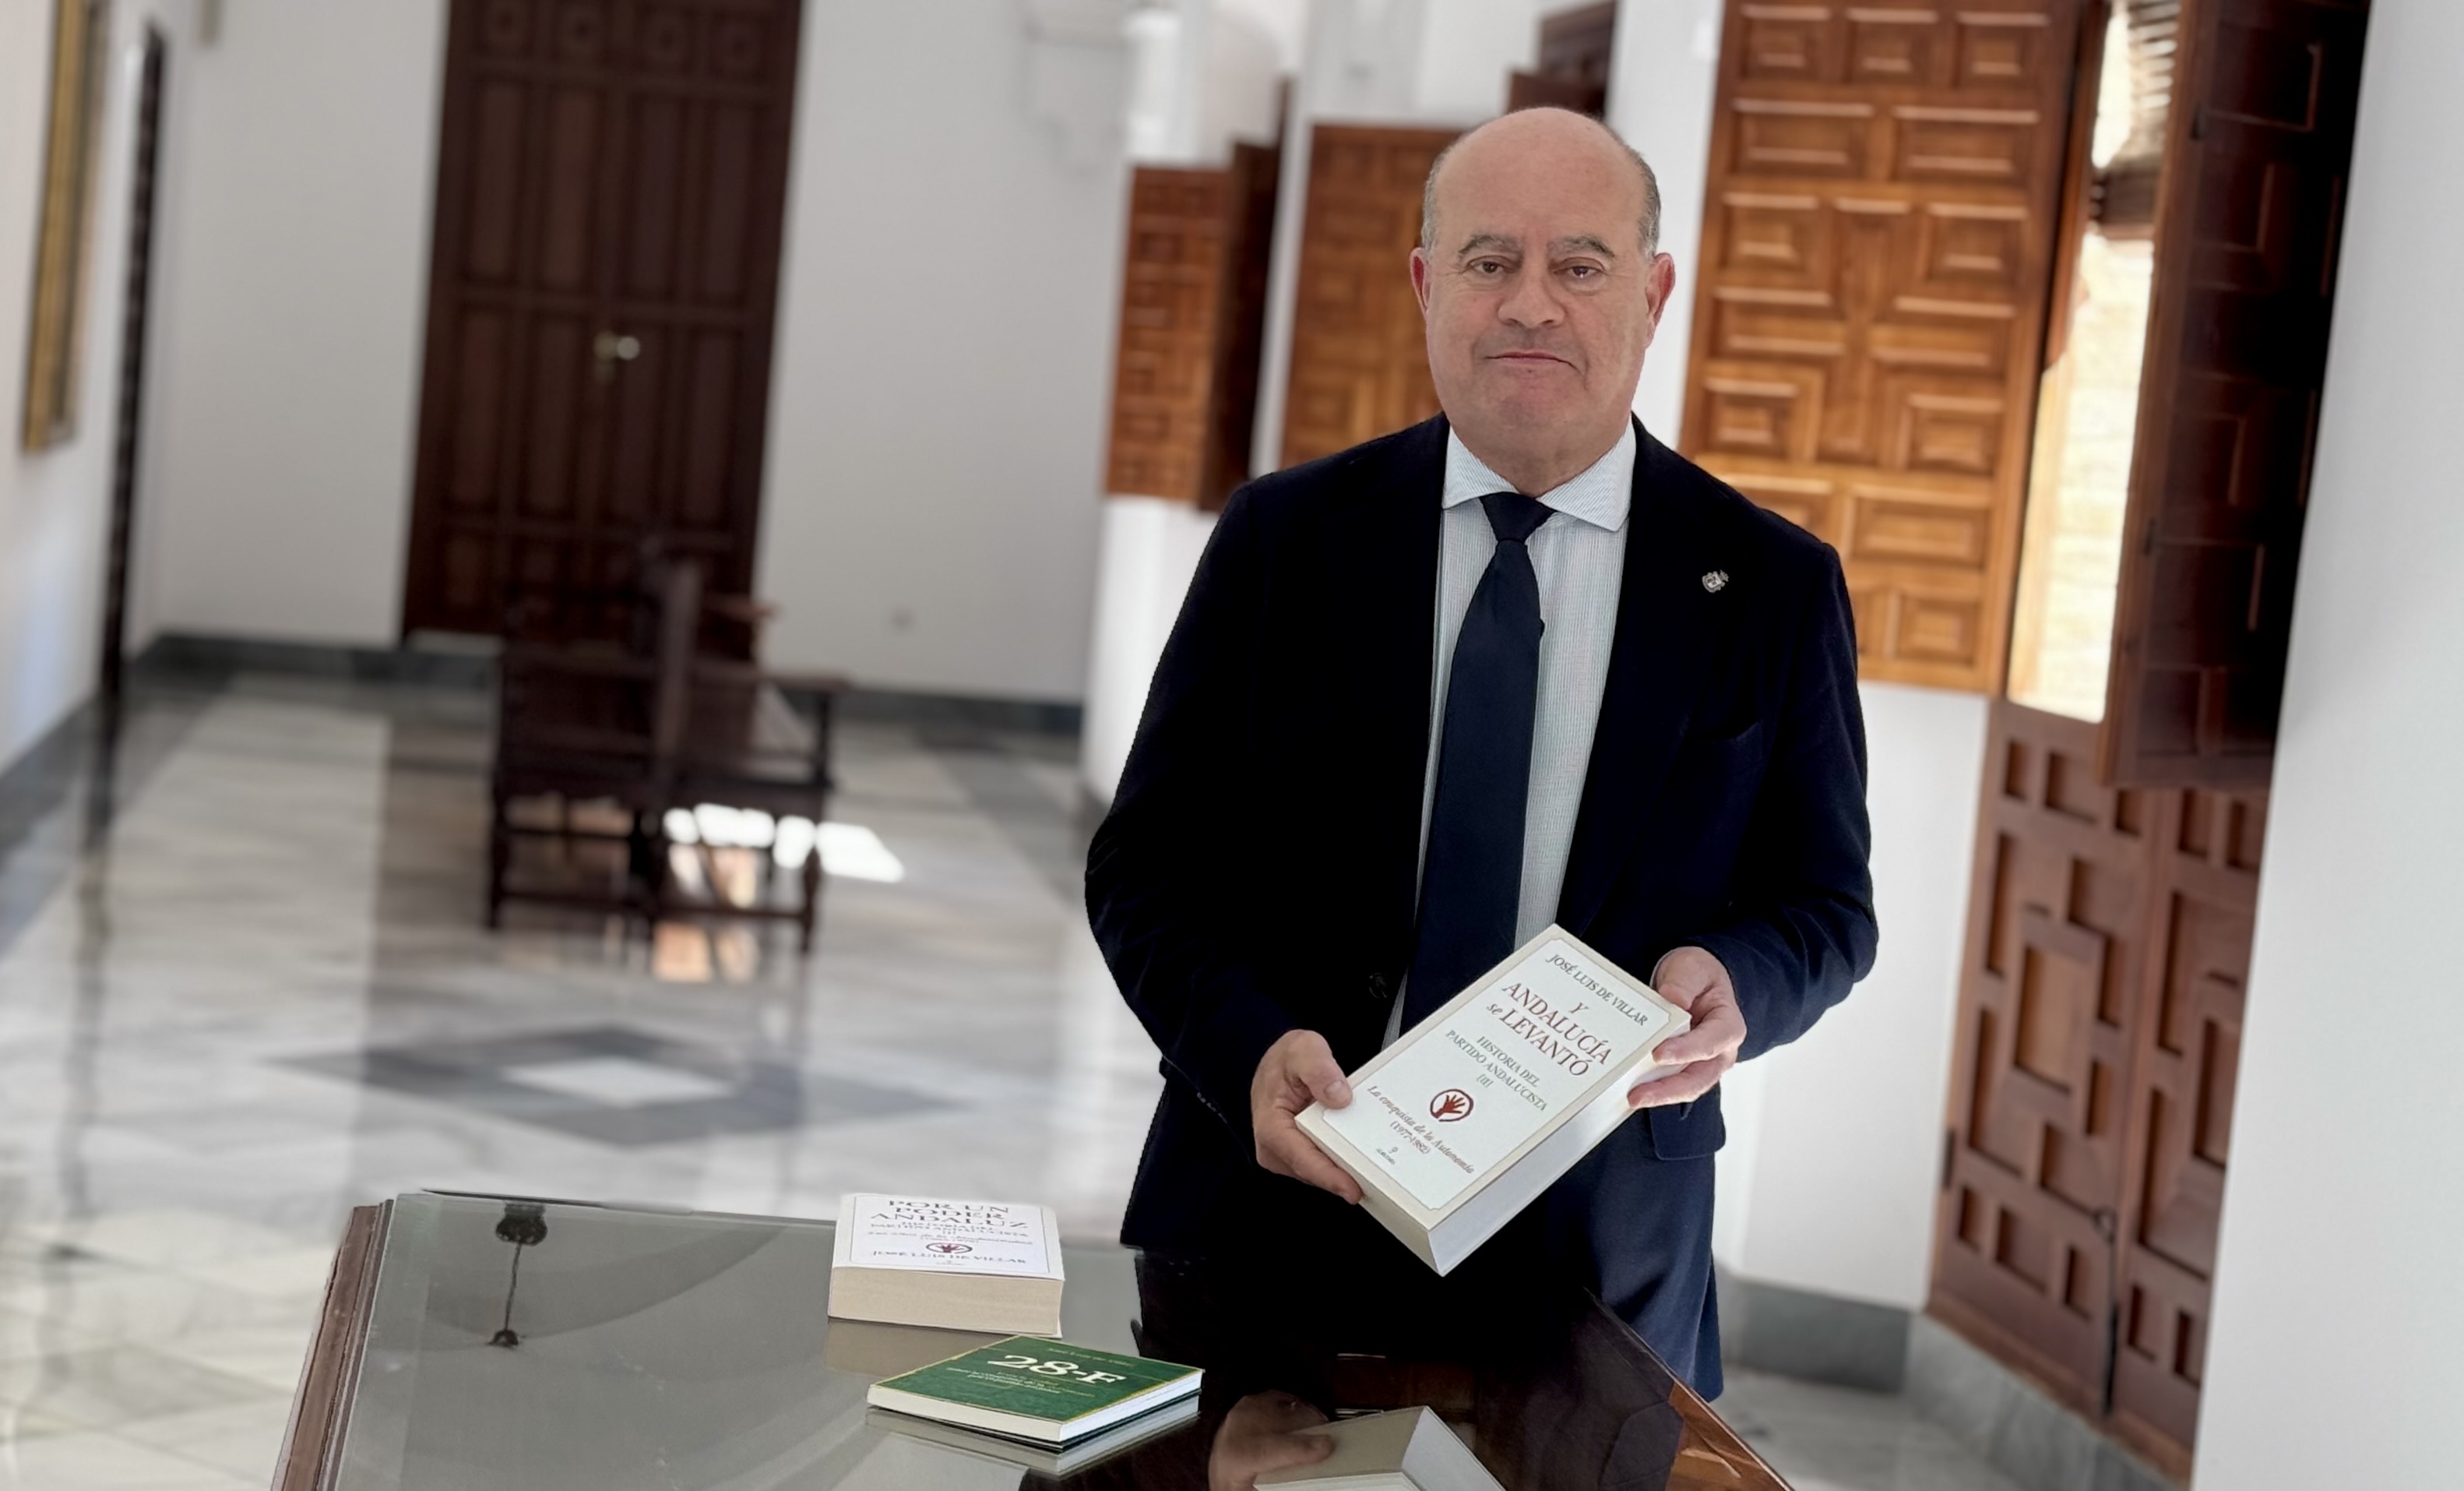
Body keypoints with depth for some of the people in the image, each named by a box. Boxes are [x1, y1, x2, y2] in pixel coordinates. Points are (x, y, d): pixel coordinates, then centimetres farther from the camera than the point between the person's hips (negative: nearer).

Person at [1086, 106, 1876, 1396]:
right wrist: (1249, 1044, -18)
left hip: (1599, 1255, 0)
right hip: (1270, 1208, 0)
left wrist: (1733, 983, -17)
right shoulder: (1284, 539, 2)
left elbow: (1824, 905, 6)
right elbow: (1146, 865, 1)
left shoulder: (1773, 588, 1)